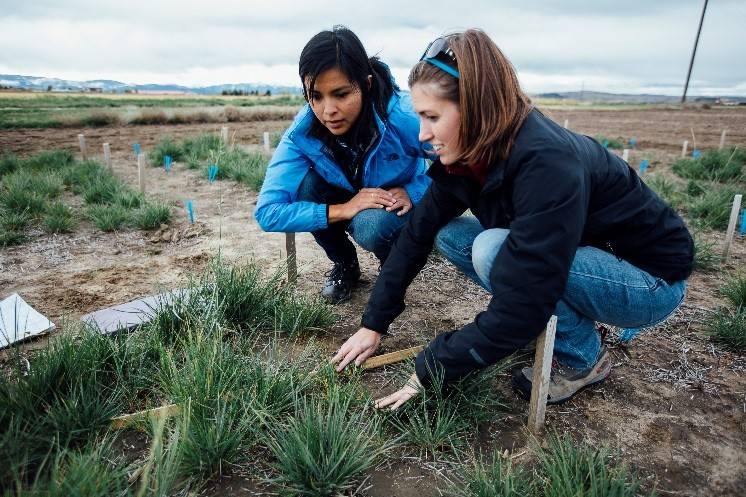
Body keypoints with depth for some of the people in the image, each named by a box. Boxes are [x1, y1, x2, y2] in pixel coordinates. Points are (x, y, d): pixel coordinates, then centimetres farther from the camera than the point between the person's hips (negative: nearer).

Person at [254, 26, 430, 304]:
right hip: (347, 206, 3)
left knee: (370, 226, -35)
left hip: (402, 206, -3)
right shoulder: (303, 132, -25)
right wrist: (342, 210, -38)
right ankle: (344, 265, 0)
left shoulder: (405, 118, -32)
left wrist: (412, 192, -32)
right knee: (306, 185, -26)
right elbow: (267, 213, -30)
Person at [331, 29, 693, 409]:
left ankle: (582, 358, -6)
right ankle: (562, 320, 4)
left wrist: (430, 371, -25)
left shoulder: (547, 163, -34)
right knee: (449, 234, -7)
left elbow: (520, 305, -35)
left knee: (493, 249, -30)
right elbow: (418, 233, -5)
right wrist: (374, 324, -4)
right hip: (576, 258, 7)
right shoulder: (470, 154, -10)